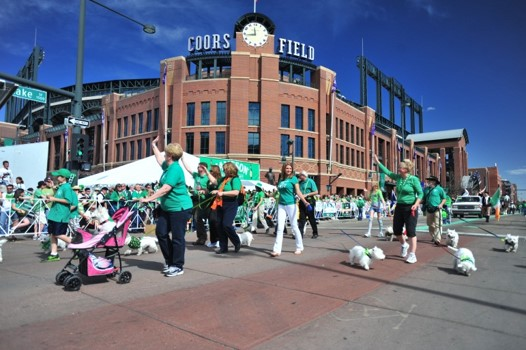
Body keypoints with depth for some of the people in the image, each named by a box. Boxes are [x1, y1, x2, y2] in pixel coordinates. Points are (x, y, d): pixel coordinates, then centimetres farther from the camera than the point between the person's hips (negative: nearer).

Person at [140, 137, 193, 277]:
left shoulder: (175, 168, -19)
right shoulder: (168, 166, 10)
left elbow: (165, 189, -26)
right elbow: (160, 160, 34)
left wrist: (149, 198, -27)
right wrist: (154, 145, 42)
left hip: (180, 208, -10)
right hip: (167, 208, 10)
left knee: (177, 237, -2)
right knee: (161, 232, 9)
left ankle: (178, 266, 10)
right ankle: (169, 261, 22)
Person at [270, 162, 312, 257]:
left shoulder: (293, 178, -4)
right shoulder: (280, 179, 10)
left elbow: (298, 192, -11)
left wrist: (306, 203, -22)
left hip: (291, 205, -4)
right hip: (281, 205, 4)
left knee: (294, 227, 5)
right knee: (280, 228, 0)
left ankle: (299, 247, 21)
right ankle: (277, 250, 0)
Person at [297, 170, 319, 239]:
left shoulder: (310, 181, -6)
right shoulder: (300, 182, 11)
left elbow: (316, 192, -10)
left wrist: (306, 195, -18)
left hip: (309, 201, -5)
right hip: (302, 202, 5)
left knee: (311, 218, 3)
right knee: (302, 218, 3)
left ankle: (315, 233, 16)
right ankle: (300, 233, 4)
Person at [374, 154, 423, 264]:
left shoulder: (414, 179, -12)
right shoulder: (398, 177, 4)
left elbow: (420, 193, -9)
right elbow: (387, 172, 13)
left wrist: (416, 204, -23)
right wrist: (377, 162, 13)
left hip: (410, 208, -6)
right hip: (399, 207, 6)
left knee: (411, 231, -5)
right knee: (396, 230, 12)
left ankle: (412, 255, 3)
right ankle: (404, 245, 39)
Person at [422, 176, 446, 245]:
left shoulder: (439, 189, -2)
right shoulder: (426, 189, 12)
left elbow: (444, 199, 1)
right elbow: (424, 199, 18)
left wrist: (441, 204, -16)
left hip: (436, 209, -6)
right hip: (428, 209, 6)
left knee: (437, 225, -8)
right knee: (430, 225, 12)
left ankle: (438, 239, -9)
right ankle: (433, 237, 26)